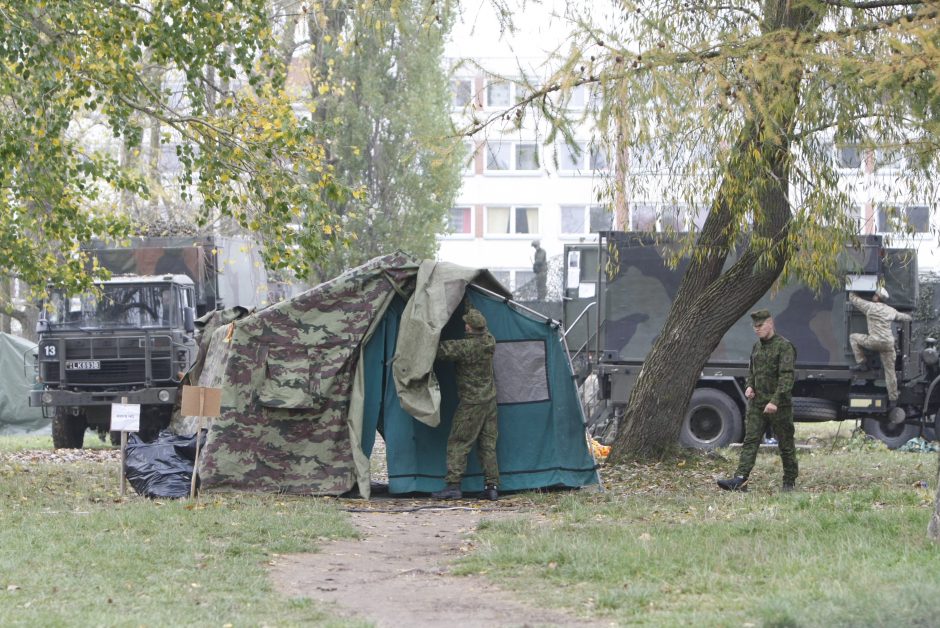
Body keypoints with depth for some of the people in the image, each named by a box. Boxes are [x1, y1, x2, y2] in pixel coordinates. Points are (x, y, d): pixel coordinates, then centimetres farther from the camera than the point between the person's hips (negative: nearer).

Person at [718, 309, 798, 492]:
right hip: (757, 404, 6)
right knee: (750, 441, -6)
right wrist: (749, 386, 5)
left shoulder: (784, 346, -10)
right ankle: (740, 480, -15)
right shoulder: (757, 346, 14)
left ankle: (790, 482, 17)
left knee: (785, 444, 5)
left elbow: (787, 376, -18)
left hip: (779, 406, -6)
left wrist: (775, 401, -27)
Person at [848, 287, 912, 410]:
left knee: (853, 337, 16)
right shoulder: (891, 310, 14)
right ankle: (893, 400, 10)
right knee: (890, 371, 8)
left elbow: (853, 298, 7)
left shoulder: (870, 306, -4)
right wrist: (909, 318, 58)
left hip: (875, 341, -6)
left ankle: (860, 363, 11)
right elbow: (901, 316, 34)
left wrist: (851, 292, 30)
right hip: (889, 343, 6)